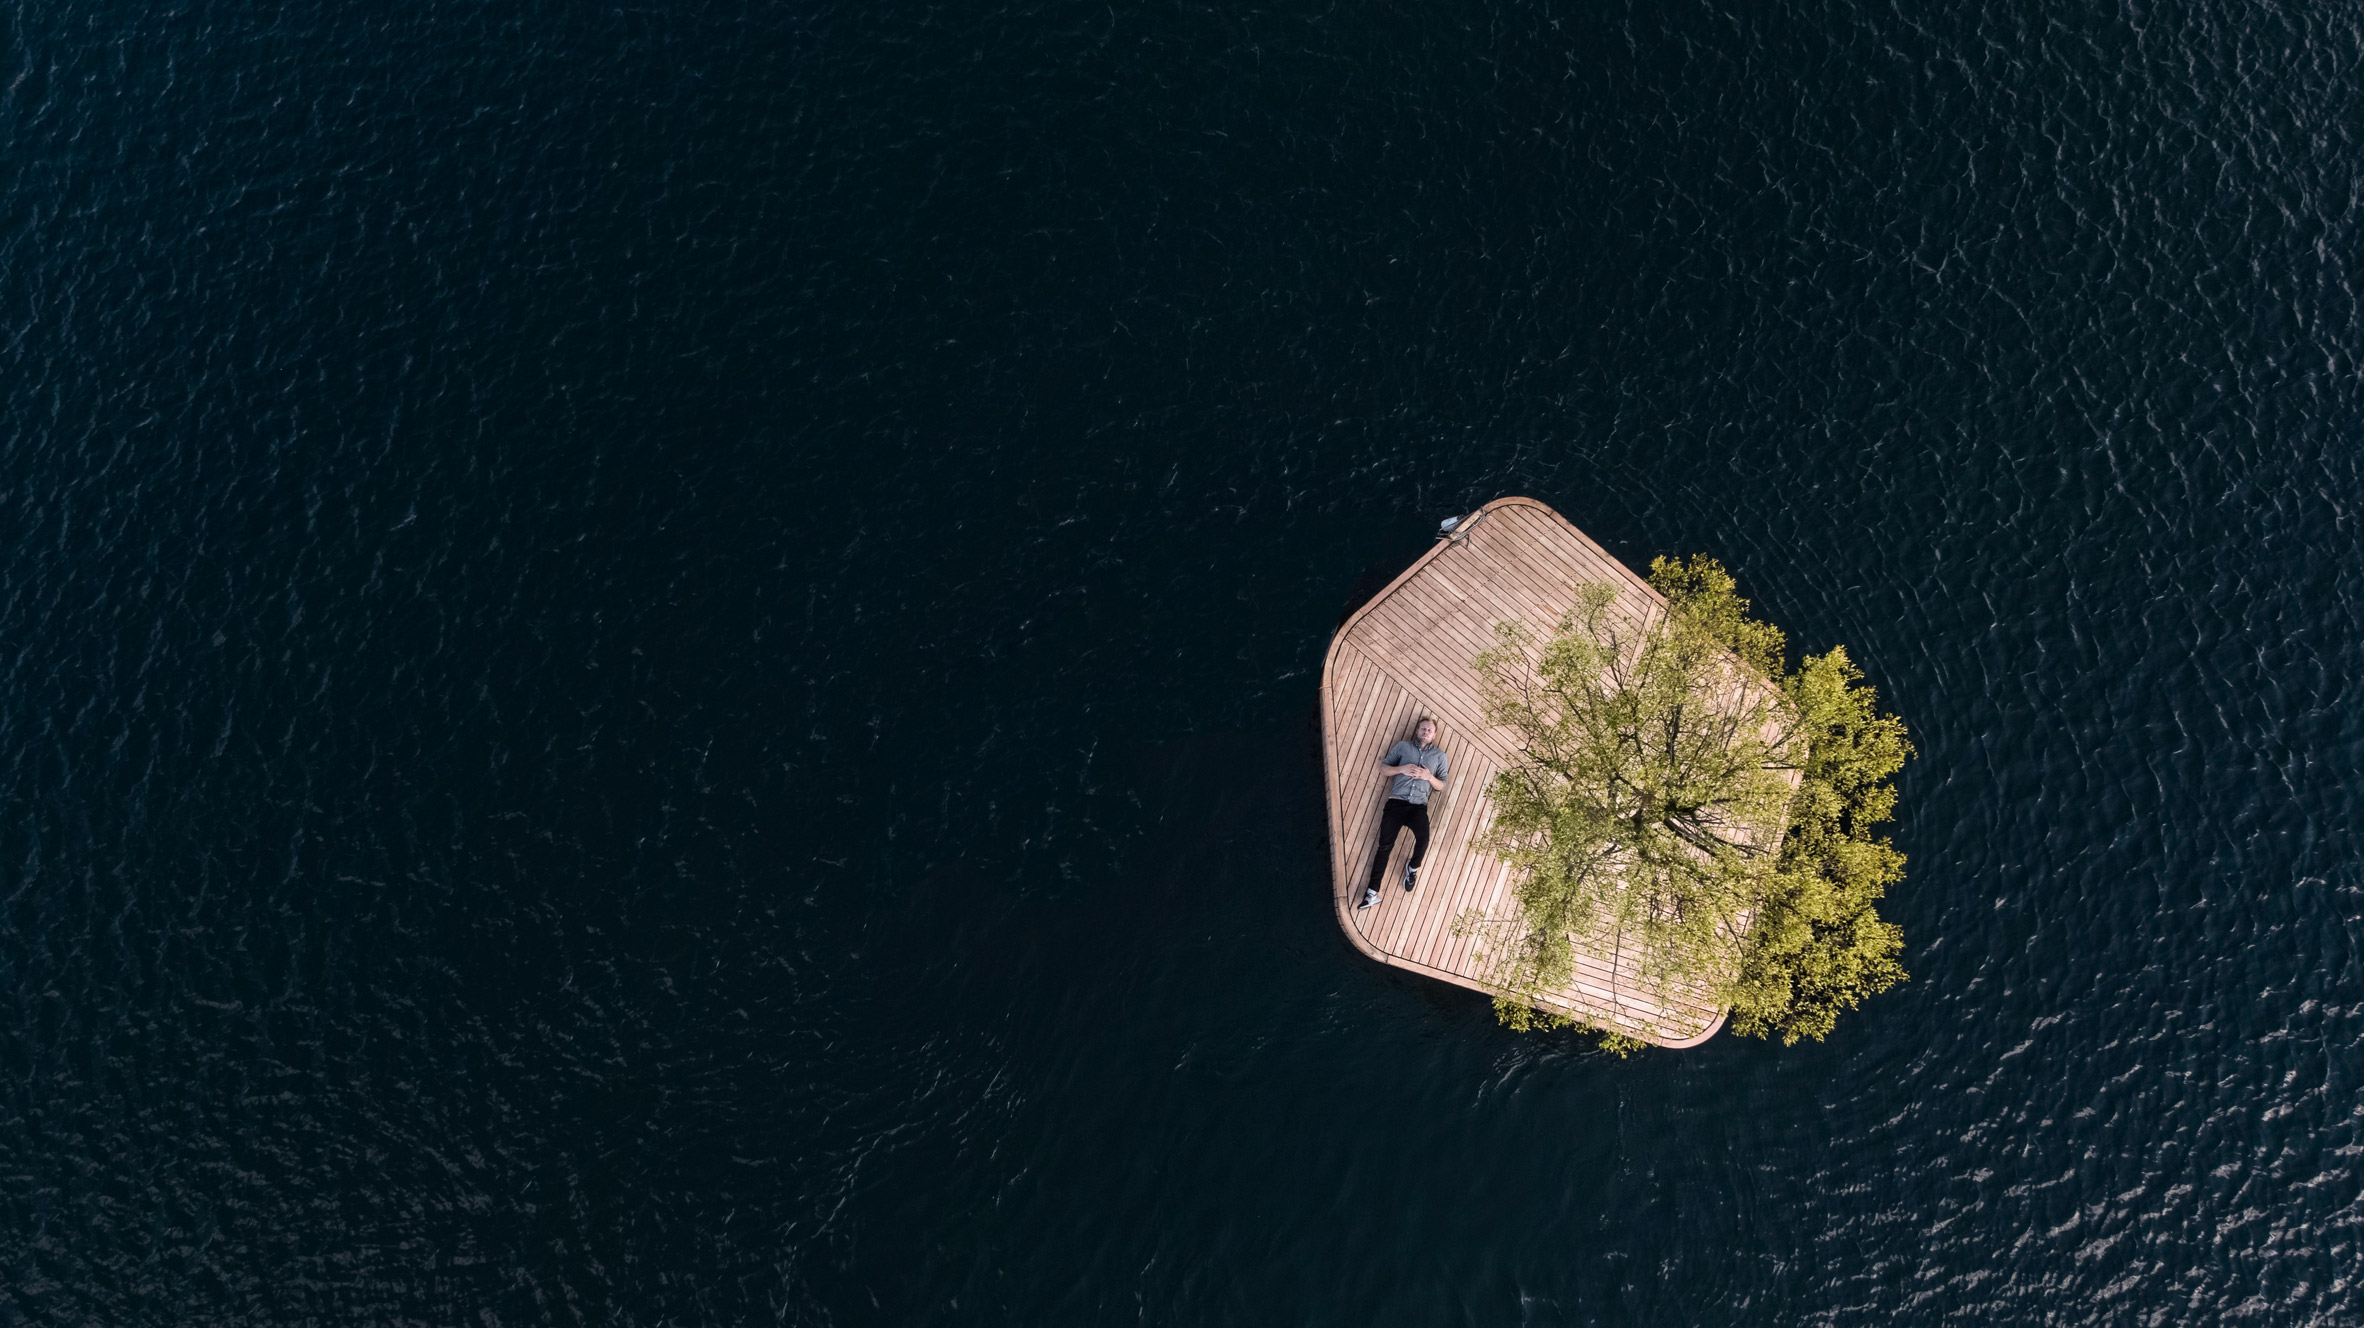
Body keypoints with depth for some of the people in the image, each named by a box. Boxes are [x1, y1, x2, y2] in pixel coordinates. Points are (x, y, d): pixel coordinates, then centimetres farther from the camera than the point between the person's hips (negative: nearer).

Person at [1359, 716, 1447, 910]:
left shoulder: (1439, 755, 15)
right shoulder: (1403, 746, 13)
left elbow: (1442, 785, 13)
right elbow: (1383, 768, 10)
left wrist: (1429, 776, -7)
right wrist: (1401, 769, -8)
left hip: (1419, 806, 0)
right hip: (1397, 802, 0)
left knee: (1423, 839, -27)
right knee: (1385, 845, -7)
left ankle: (1413, 868, 4)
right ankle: (1372, 892, -5)